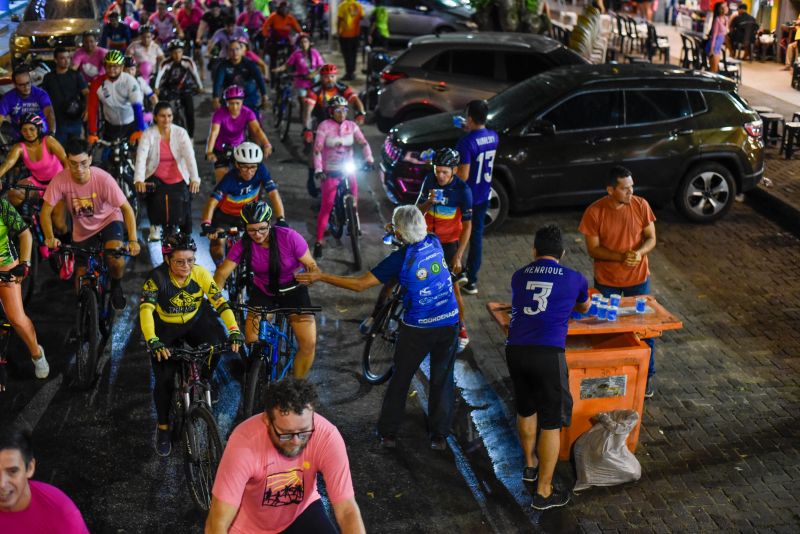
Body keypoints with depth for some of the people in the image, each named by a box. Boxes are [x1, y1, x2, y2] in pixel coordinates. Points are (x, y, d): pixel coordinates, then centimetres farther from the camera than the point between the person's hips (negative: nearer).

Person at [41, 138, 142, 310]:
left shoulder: (103, 178, -29)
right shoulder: (60, 180, -25)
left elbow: (127, 209, -27)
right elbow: (46, 211, -20)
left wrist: (133, 240, -39)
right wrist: (49, 237, -38)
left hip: (108, 220, -2)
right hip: (83, 229, 2)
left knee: (116, 259, -32)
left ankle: (116, 286, 4)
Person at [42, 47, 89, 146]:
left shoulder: (76, 75, 1)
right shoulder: (48, 77, 4)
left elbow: (86, 93, -7)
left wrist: (87, 108, -26)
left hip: (75, 121, 0)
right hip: (58, 122, 0)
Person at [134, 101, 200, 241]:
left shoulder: (180, 133, -7)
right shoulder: (148, 134, -9)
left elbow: (190, 156, -18)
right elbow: (141, 158, -21)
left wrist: (195, 179, -33)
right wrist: (139, 180, -38)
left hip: (178, 179, 1)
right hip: (156, 178, -1)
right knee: (156, 197, -30)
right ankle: (155, 226, -2)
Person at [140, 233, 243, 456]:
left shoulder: (200, 273, -20)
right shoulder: (157, 278, -26)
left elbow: (220, 302, -23)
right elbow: (146, 310, -36)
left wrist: (234, 331, -36)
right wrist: (153, 342, -51)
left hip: (196, 321, 2)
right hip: (166, 330, -2)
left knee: (216, 344, -26)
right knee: (164, 378, -10)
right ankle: (163, 427, 13)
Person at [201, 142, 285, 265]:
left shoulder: (261, 171, -24)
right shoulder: (230, 179, -31)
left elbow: (273, 194, -28)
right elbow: (212, 202, -39)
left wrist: (281, 220, -40)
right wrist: (206, 226, -54)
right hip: (224, 215, -2)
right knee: (218, 242, -23)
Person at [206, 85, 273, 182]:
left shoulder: (247, 113, -20)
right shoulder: (220, 114, -26)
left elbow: (257, 129, -32)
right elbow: (214, 133, -37)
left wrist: (267, 145, -51)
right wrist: (209, 152, -54)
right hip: (221, 150, -2)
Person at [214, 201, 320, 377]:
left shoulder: (289, 237, -24)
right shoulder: (243, 245, -17)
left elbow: (311, 265, -18)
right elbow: (222, 273, -20)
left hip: (293, 291, -1)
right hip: (263, 292, 2)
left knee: (309, 343, -14)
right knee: (252, 343, -15)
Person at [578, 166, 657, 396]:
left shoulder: (641, 205, -10)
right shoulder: (594, 212, -16)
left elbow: (651, 238, -3)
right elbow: (593, 249, -13)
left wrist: (639, 253, -25)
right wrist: (621, 257, -27)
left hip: (638, 278, 1)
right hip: (607, 280, -1)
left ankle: (648, 376, 27)